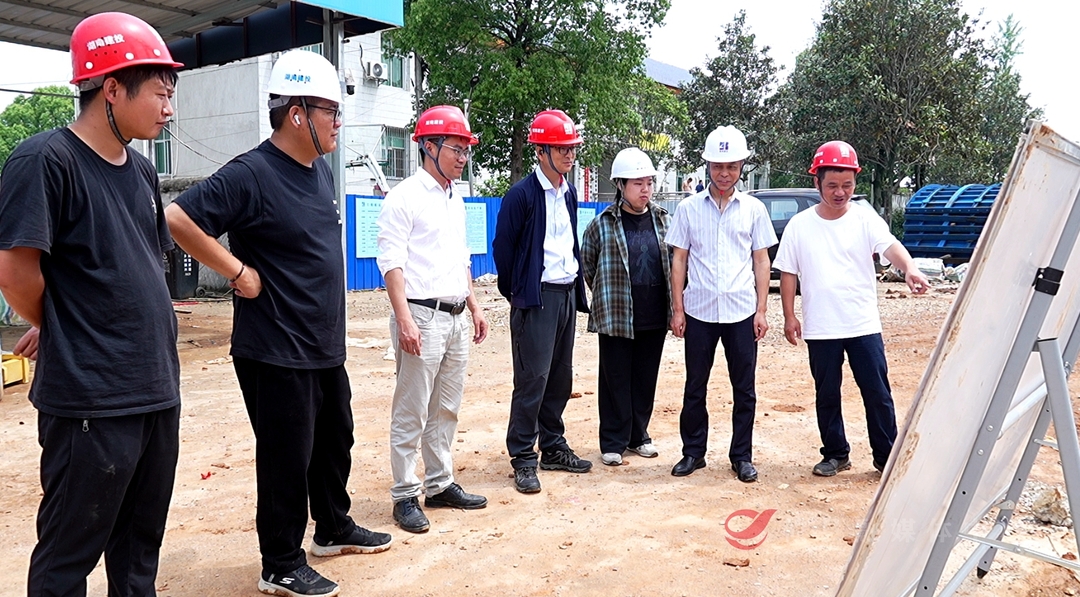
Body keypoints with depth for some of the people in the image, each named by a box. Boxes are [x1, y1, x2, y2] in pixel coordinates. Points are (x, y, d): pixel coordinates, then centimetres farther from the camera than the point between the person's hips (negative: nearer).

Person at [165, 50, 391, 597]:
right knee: (287, 459, 3)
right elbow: (178, 219, -24)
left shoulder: (321, 170, 8)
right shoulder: (251, 174, -19)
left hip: (326, 346, 9)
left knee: (335, 442, 21)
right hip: (276, 352, -9)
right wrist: (239, 272, -19)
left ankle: (333, 528, 41)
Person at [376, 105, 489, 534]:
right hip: (422, 316, -8)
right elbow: (391, 262, -13)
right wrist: (405, 320, -20)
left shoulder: (456, 201, 17)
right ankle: (405, 496, 9)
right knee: (411, 413, -1)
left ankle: (440, 485, 25)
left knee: (446, 409, 14)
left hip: (456, 318, 8)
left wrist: (475, 307, 19)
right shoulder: (405, 197, -7)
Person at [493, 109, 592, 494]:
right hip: (536, 298, -7)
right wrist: (516, 292, 0)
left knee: (561, 377, 13)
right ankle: (523, 458, 5)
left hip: (567, 294, 7)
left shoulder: (569, 192, 12)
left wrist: (577, 288, 15)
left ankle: (553, 447, 25)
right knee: (532, 378, -5)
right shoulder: (522, 195, -10)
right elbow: (503, 247, -7)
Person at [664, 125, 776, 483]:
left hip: (741, 312, 0)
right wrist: (677, 309, 0)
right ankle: (693, 452, 22)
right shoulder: (689, 208, 3)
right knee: (695, 386, 9)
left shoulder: (753, 209, 5)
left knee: (744, 389, 7)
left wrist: (761, 310, 1)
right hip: (699, 311, 0)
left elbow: (761, 261, 7)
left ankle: (742, 456, 19)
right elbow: (679, 259, 4)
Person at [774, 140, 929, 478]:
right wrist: (789, 316, -1)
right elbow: (788, 273, 5)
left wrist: (908, 268, -41)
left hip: (863, 325, -1)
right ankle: (835, 454, 26)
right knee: (826, 395, 11)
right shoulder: (800, 225, 1)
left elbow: (890, 245, -20)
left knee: (878, 393, 3)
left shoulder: (865, 219, -2)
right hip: (820, 329, 1)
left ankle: (887, 457, 17)